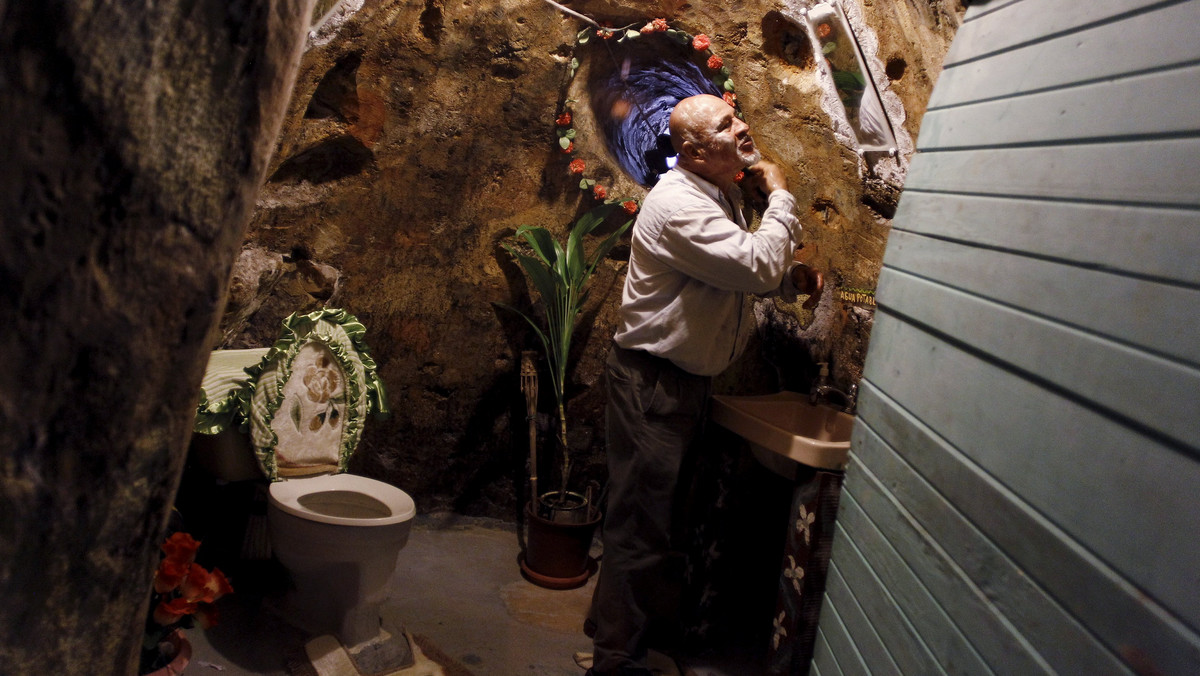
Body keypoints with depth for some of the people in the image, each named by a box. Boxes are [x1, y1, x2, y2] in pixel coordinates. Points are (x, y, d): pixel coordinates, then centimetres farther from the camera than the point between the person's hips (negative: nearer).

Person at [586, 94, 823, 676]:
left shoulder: (722, 195, 9)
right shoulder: (678, 203, -23)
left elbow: (740, 274, 21)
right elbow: (757, 267, -29)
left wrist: (791, 276, 1)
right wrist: (781, 198, -14)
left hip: (688, 379, 10)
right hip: (652, 381, -10)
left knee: (661, 512, 21)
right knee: (642, 523, -3)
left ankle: (615, 623, 40)